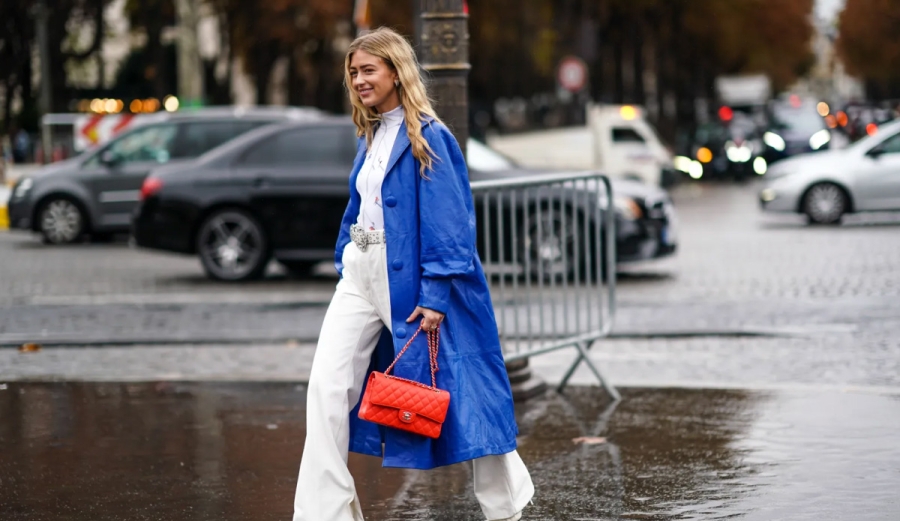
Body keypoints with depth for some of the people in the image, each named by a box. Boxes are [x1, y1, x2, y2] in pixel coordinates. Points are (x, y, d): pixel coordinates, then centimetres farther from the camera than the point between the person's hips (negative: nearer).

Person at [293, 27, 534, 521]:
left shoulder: (428, 137, -11)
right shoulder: (370, 137, 14)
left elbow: (447, 220, -15)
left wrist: (435, 295, -20)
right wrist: (346, 262, 18)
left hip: (409, 275, -8)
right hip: (360, 272, 8)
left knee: (453, 390, 2)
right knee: (326, 386, -3)